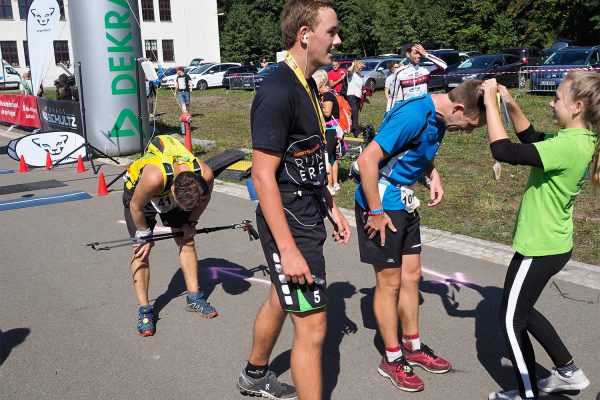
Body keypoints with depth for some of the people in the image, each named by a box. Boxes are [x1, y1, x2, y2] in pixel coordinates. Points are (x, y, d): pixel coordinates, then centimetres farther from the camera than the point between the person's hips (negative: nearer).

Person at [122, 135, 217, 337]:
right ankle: (144, 310, -2)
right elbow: (136, 207, -26)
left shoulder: (205, 174, -34)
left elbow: (204, 198, -7)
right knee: (141, 250, -10)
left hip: (173, 193, 4)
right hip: (139, 192, -4)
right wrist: (145, 237, -14)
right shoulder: (154, 176, -46)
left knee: (186, 242, 3)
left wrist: (191, 223, -1)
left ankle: (194, 298, 17)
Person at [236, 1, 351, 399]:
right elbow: (263, 175, -24)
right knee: (312, 325, -2)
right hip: (290, 226, -10)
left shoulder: (307, 86, 8)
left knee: (281, 298, 25)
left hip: (308, 216, 10)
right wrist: (288, 249, -24)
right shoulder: (278, 91, -22)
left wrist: (332, 207, 19)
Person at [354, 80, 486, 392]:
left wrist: (433, 174, 2)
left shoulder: (439, 118, 3)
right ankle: (392, 359, 19)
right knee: (389, 282, 2)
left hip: (405, 202, 9)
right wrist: (376, 212, -22)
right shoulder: (413, 116, -26)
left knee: (411, 275, 15)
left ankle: (412, 347, 32)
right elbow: (367, 160, -27)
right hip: (379, 203, -9)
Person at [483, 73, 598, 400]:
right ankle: (568, 372, 36)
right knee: (521, 310, 26)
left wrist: (490, 101, -23)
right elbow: (531, 139, 16)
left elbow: (503, 151, -32)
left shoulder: (569, 146, -27)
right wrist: (510, 104, 3)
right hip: (553, 245, 10)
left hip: (539, 248, -10)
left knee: (511, 320, 8)